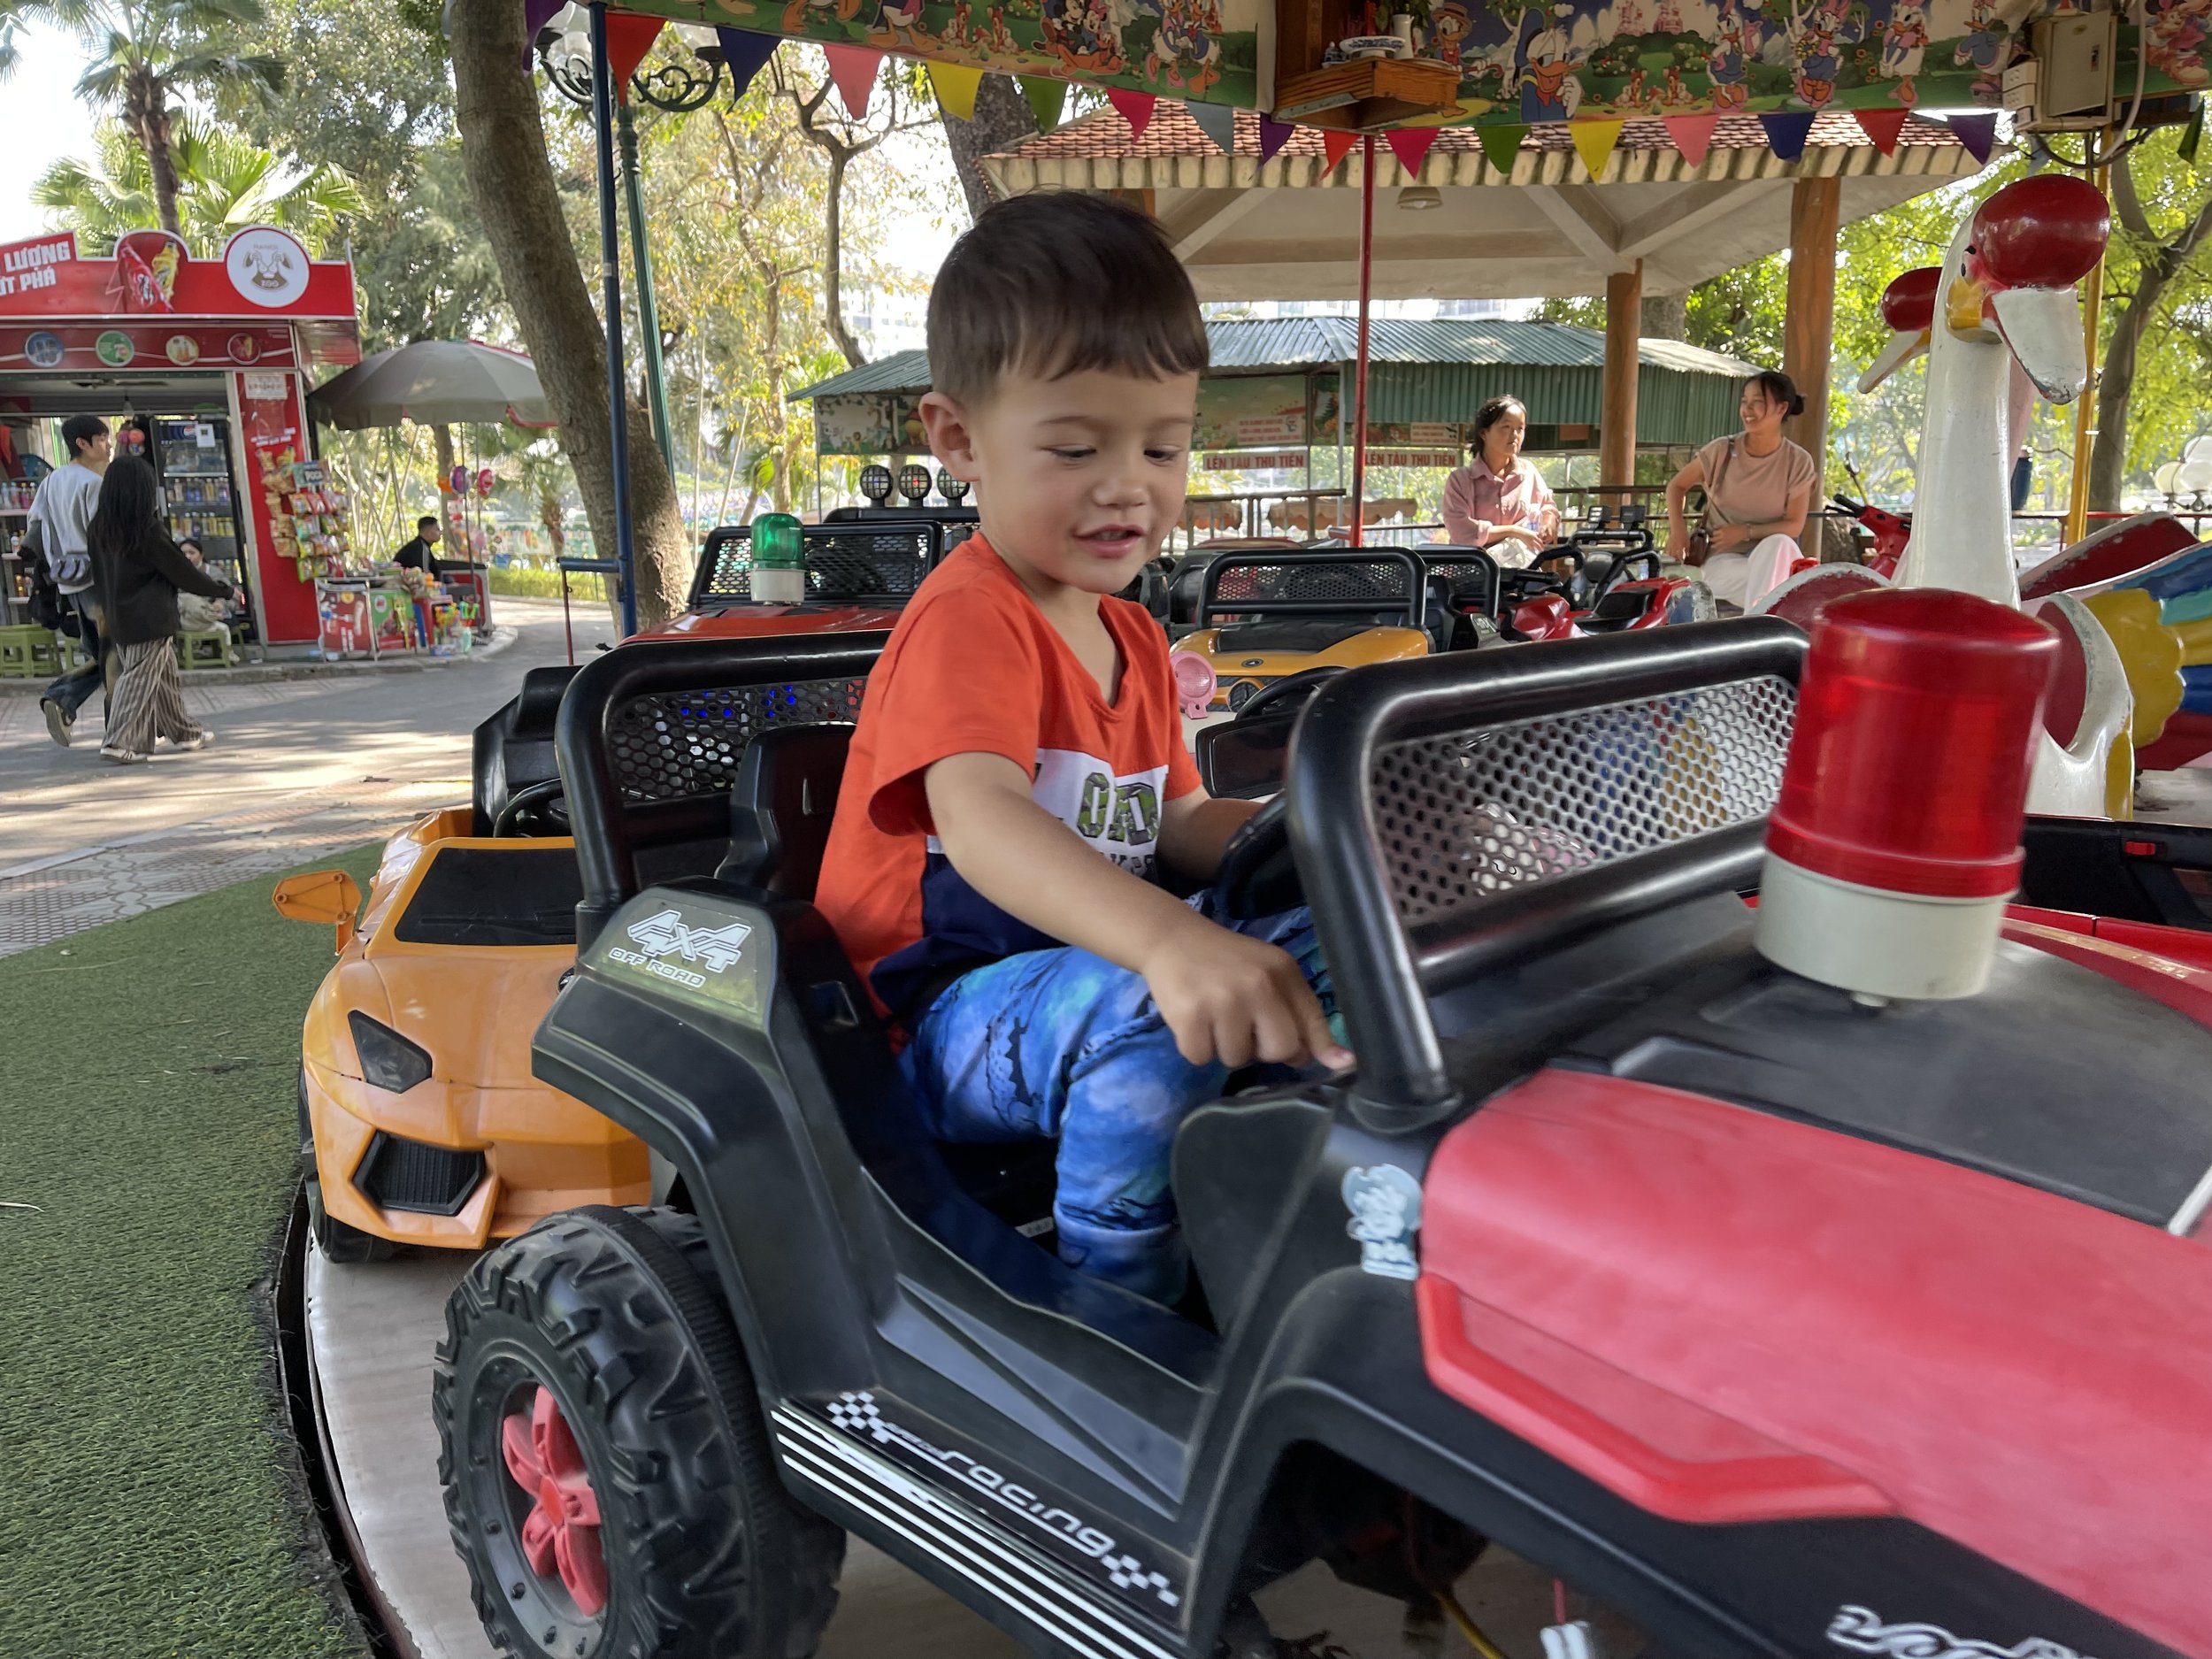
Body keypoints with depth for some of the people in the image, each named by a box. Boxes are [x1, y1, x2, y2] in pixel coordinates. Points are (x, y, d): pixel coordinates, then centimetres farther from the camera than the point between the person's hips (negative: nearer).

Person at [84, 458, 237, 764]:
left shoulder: (99, 529, 5)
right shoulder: (149, 529, -14)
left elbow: (98, 570, 12)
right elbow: (182, 571, -11)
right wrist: (225, 590, -1)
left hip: (119, 617, 7)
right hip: (150, 618, -7)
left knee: (165, 674, 17)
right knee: (140, 679, -3)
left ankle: (184, 731, 26)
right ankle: (119, 741, -7)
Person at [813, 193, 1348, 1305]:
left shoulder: (1130, 638, 14)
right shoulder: (968, 619, -17)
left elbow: (1171, 825, 16)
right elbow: (980, 823, -35)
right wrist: (1168, 944, -53)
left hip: (1093, 957, 9)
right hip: (939, 1019, -8)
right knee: (1146, 1019, -36)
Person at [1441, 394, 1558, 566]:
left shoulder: (1529, 473, 13)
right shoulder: (1460, 480, 1)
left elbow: (1547, 506, 32)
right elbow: (1461, 531, -12)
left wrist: (1549, 519, 7)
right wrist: (1513, 531, -12)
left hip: (1523, 567, 3)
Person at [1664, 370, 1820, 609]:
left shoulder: (1798, 463, -2)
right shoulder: (1722, 451, -2)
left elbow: (1794, 525, -2)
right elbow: (1677, 485, 10)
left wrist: (1747, 531, -17)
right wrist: (1677, 527, -8)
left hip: (1774, 558, 1)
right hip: (1722, 560, -1)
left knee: (1779, 544, -37)